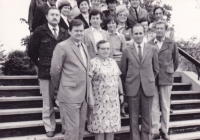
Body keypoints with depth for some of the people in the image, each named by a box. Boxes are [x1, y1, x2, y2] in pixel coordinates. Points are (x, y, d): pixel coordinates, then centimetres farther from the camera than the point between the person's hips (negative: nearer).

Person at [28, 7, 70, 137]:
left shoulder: (65, 33, 7)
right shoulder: (40, 31, -2)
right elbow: (32, 51, 4)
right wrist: (40, 64, 6)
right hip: (46, 71, -2)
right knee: (48, 102, 8)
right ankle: (49, 128, 22)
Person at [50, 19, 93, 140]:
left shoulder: (84, 46, 15)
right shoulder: (62, 47, -9)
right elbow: (55, 71, -7)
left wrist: (89, 95, 15)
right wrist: (60, 86, 5)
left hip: (83, 96, 7)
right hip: (70, 95, -7)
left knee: (81, 129, 16)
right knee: (72, 130, -2)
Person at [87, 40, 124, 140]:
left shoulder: (113, 62, 12)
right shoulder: (93, 62, -7)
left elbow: (118, 78, 16)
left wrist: (121, 93, 13)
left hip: (113, 100, 6)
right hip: (99, 100, -5)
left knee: (112, 124, 10)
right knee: (99, 124, 2)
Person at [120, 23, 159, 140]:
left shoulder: (152, 49, 3)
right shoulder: (126, 51, 1)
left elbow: (156, 69, 12)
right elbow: (123, 71, 8)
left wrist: (150, 80, 12)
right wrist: (127, 84, 9)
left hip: (148, 87, 1)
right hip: (132, 88, -1)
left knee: (147, 116, 9)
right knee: (133, 117, 7)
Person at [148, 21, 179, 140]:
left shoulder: (172, 44, 2)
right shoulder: (149, 44, 1)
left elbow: (176, 61, 12)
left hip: (166, 78, 0)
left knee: (166, 107, 8)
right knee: (153, 107, 2)